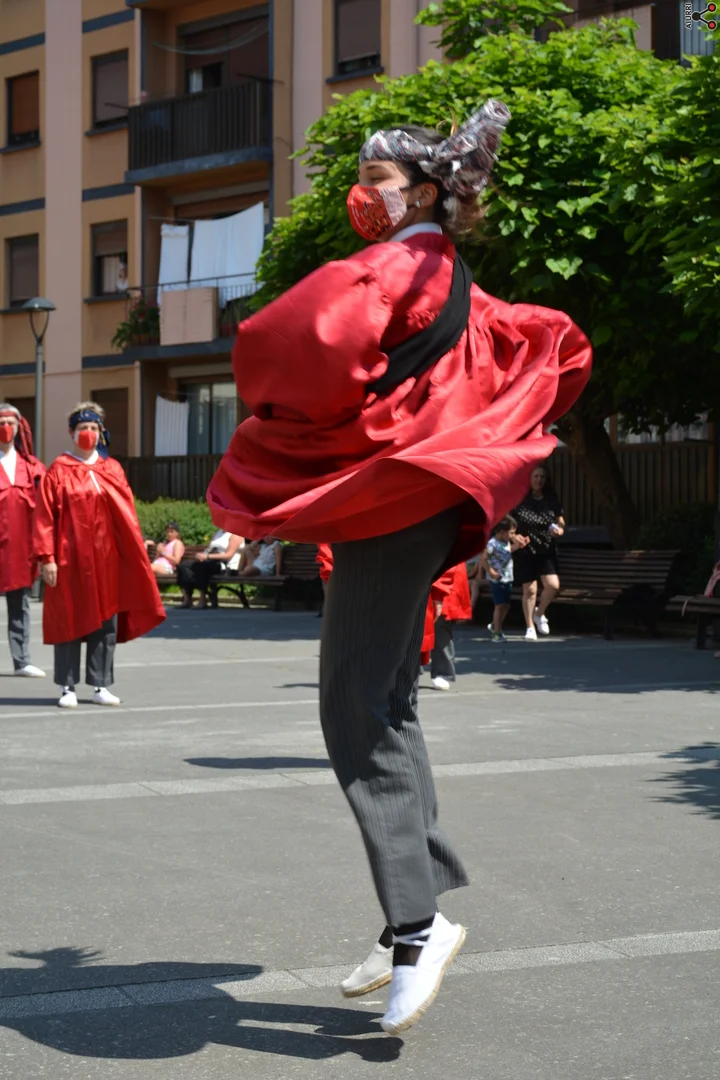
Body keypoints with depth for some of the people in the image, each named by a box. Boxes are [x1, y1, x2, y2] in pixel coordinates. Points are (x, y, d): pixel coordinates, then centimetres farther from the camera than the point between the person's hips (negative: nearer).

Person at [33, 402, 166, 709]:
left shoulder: (112, 470, 9)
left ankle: (100, 685, 13)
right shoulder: (59, 471, 0)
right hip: (70, 559, -3)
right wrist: (47, 557, -11)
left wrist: (135, 553, 3)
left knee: (106, 623, 4)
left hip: (107, 559, 3)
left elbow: (127, 514, 9)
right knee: (70, 620, 1)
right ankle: (67, 687, 8)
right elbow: (45, 517, -4)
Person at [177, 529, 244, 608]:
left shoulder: (235, 535, -2)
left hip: (227, 567, -8)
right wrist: (202, 555, -6)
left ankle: (203, 599, -28)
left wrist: (208, 556, -21)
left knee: (201, 566, -37)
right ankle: (187, 599, -22)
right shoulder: (219, 532, 25)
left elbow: (229, 555, -14)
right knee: (183, 566, -13)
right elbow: (208, 549, 19)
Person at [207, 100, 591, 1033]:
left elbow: (322, 338, -28)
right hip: (414, 500, 10)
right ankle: (415, 925, 14)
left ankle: (419, 921, -12)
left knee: (356, 709, -11)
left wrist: (275, 397, -7)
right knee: (386, 706, 11)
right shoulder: (450, 282, 17)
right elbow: (555, 342, 25)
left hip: (390, 496, -10)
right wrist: (480, 436, 23)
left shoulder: (395, 265, -10)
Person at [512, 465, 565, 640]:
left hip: (547, 551, 2)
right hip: (525, 551, -2)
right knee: (529, 589, 1)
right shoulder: (520, 500, -5)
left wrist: (559, 530, -10)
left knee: (553, 585, -12)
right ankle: (530, 627, 15)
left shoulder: (551, 501, 3)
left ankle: (539, 613, 16)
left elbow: (561, 523, 11)